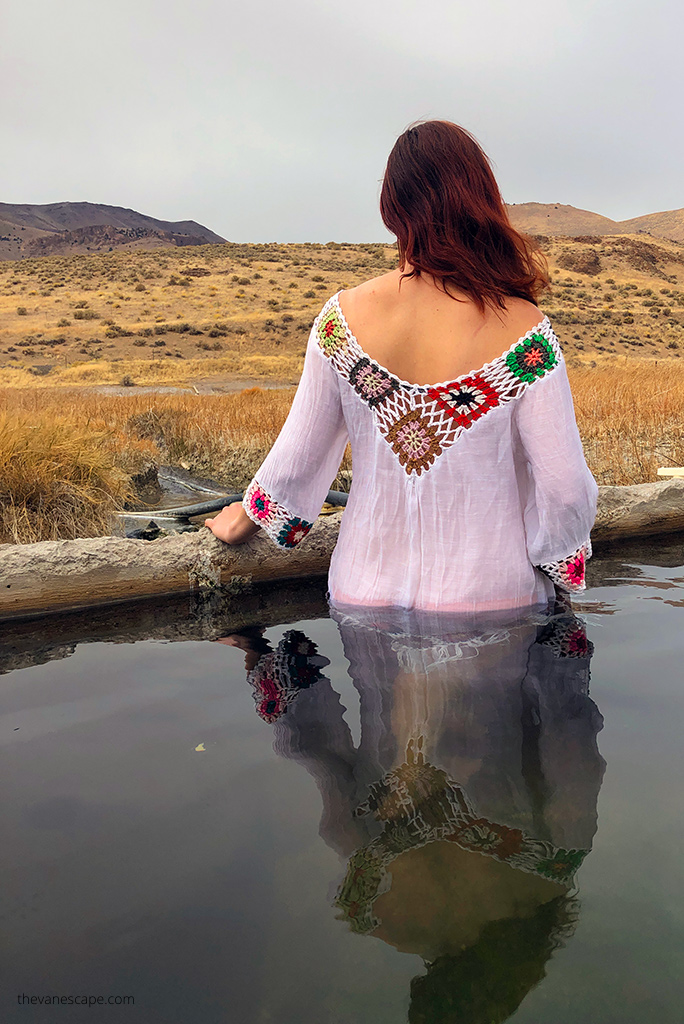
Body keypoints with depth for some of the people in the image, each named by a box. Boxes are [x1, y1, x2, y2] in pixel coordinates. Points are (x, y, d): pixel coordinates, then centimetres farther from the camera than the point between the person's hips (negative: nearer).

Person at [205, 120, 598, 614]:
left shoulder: (343, 315, -9)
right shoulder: (521, 329, -16)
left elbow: (295, 462, 1)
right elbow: (565, 492, -13)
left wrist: (242, 521, 21)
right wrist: (561, 565, 9)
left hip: (365, 595, 3)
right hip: (490, 601, -2)